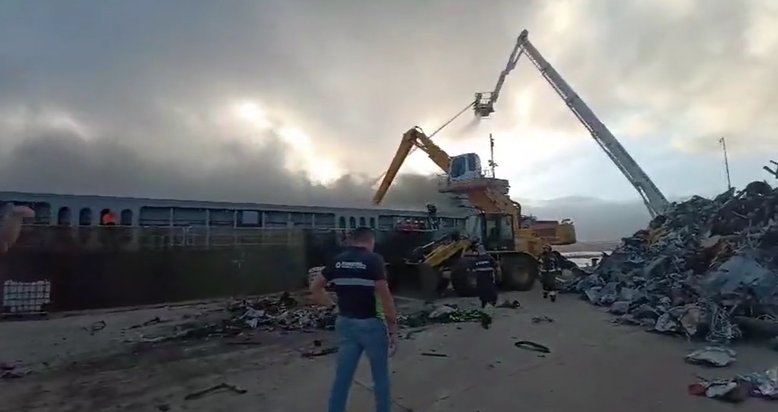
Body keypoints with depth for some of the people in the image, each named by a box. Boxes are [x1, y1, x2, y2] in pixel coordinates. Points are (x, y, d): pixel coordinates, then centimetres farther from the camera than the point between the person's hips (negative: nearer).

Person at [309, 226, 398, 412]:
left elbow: (315, 287, 10)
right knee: (380, 375, 15)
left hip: (345, 323, 5)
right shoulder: (373, 259, -13)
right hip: (371, 324, -5)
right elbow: (384, 295, -19)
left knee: (342, 376, 14)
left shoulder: (338, 260, 4)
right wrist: (393, 328, -12)